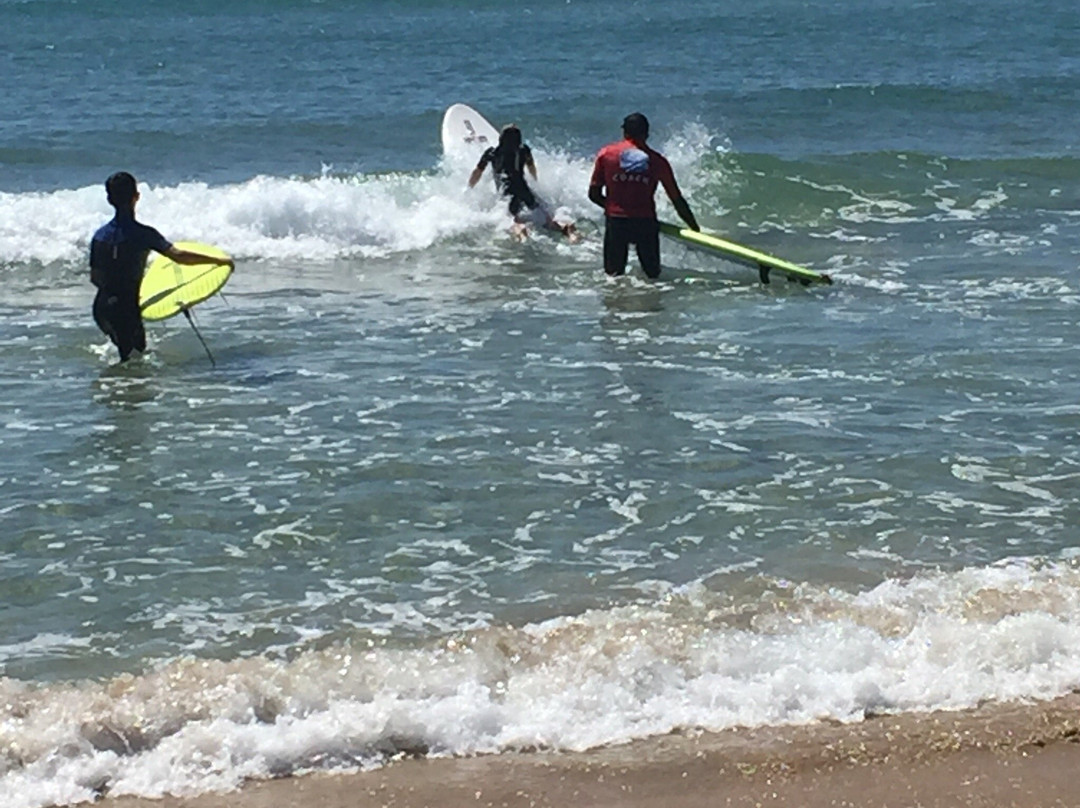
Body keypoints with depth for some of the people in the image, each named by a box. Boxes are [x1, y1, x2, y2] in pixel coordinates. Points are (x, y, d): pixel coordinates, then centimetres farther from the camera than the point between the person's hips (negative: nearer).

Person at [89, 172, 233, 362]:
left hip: (102, 308, 7)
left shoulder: (100, 235, 5)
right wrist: (218, 260, -14)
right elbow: (177, 255, -22)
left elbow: (95, 277, 12)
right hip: (126, 310, -7)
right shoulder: (141, 234, -15)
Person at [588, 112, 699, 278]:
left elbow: (594, 195, 5)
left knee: (614, 277, 9)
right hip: (646, 223, 0)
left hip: (615, 223, 0)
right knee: (653, 276, 13)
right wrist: (696, 229, 17)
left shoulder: (606, 154, 2)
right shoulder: (658, 161, 3)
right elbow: (678, 202, 7)